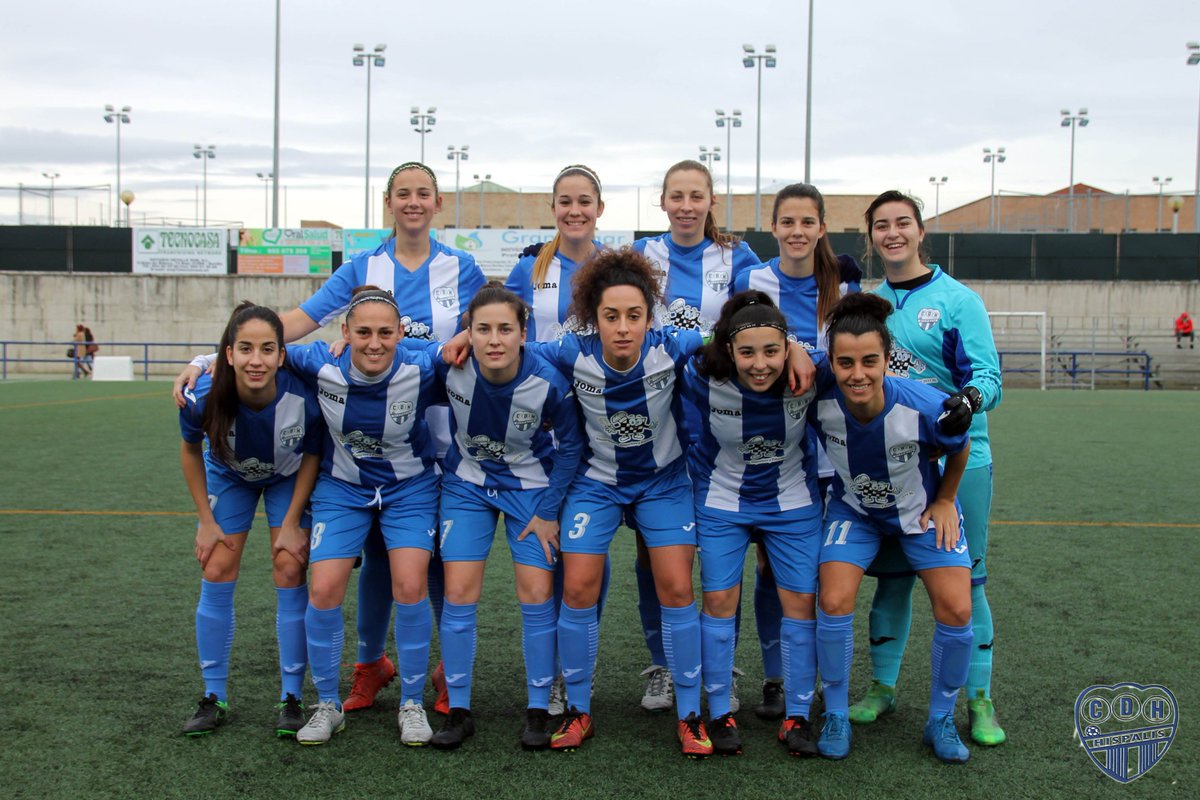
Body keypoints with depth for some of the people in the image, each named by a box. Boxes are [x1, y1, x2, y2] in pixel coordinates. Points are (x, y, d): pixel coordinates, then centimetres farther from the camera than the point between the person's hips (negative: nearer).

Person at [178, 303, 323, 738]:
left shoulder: (303, 396, -37)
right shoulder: (203, 397, -34)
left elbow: (312, 455, -16)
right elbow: (191, 450, -11)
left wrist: (292, 523, -13)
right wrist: (206, 520, -7)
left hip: (288, 478, -1)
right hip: (228, 476, 1)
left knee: (290, 573, -8)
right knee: (217, 575, -2)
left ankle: (291, 699, 5)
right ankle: (213, 698, 13)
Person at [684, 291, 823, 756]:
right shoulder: (703, 377, -26)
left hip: (794, 501, 1)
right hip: (721, 501, 0)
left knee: (801, 602, 1)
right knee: (719, 600, 1)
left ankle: (797, 716, 16)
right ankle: (719, 713, 16)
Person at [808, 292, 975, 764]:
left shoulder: (925, 406, -34)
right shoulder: (821, 398, -32)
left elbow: (959, 450, -11)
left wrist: (944, 501, -1)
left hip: (922, 509, 0)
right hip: (853, 509, 1)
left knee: (956, 611, -10)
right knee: (834, 602, -16)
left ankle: (941, 721, 15)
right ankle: (836, 717, 7)